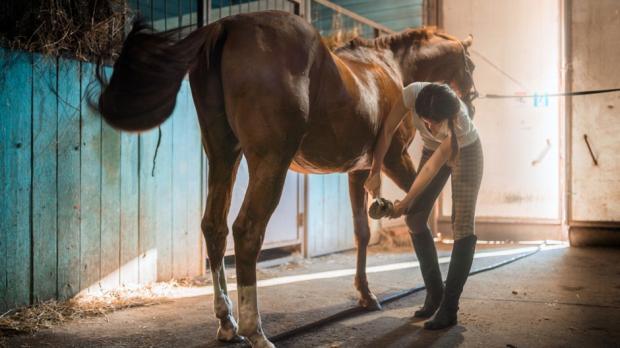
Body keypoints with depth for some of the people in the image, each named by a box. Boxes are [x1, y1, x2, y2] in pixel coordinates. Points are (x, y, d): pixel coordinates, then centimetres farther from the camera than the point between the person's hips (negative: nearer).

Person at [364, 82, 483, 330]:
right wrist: (375, 171, -21)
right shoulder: (413, 94, -32)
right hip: (432, 150, 5)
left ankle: (449, 308, -10)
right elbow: (388, 130, -19)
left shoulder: (460, 120, -39)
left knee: (462, 225, -14)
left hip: (465, 152, -4)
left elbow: (433, 167, -31)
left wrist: (406, 202, -23)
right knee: (415, 218, -2)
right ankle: (434, 293, 11)